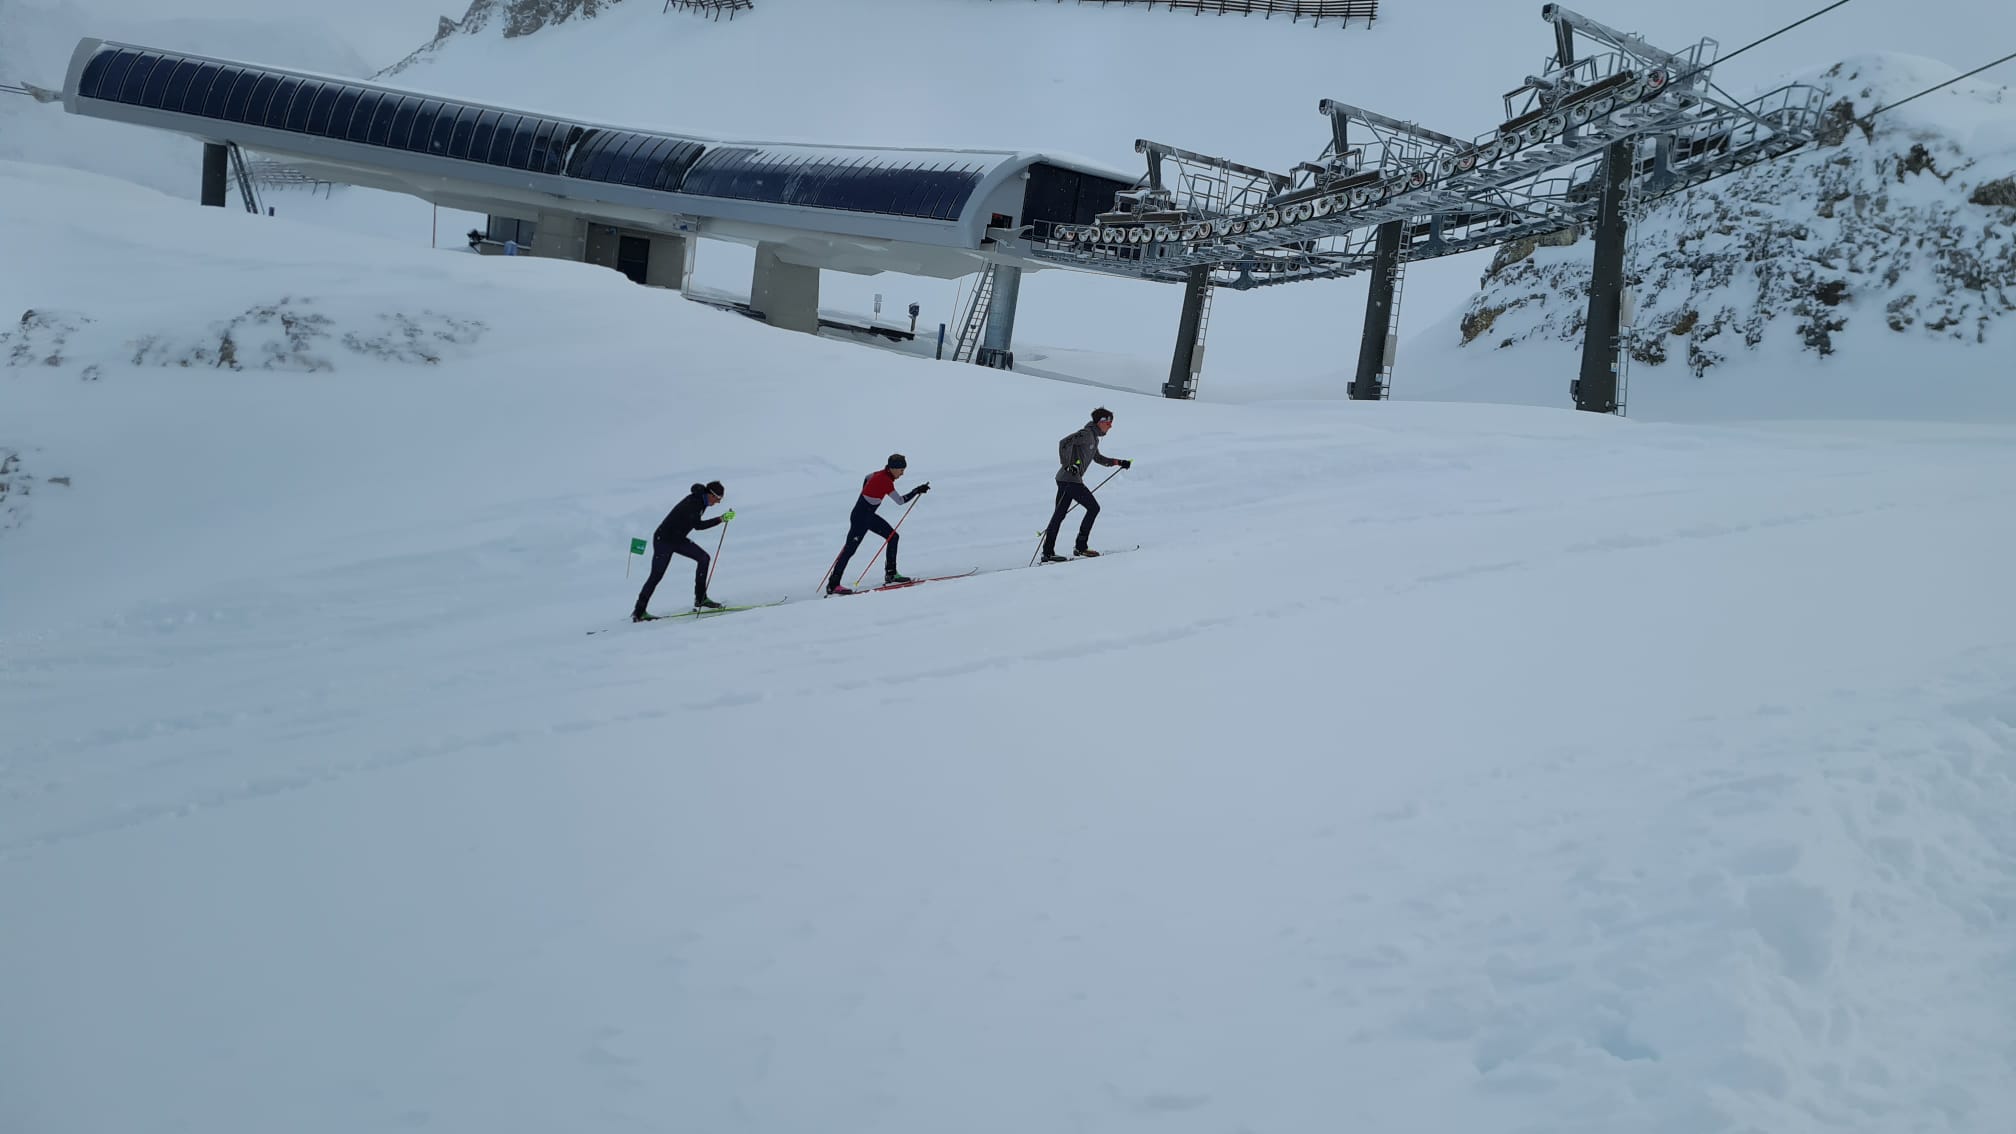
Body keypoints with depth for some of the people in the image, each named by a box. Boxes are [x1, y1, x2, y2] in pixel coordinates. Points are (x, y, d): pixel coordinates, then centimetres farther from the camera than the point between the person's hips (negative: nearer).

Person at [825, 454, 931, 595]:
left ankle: (891, 574, 14)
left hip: (869, 515, 10)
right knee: (850, 549, -8)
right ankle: (833, 585, -6)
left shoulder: (881, 474, 5)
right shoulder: (885, 480, -22)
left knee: (893, 537, 9)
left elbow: (866, 478, 25)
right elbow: (900, 500, -22)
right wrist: (917, 491, -17)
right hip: (860, 517, -10)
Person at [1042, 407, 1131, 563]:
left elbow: (1097, 458, 36)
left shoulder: (1094, 437, 20)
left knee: (1059, 515, 8)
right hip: (1071, 479, -10)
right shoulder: (1087, 434, -11)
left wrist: (1118, 462, 29)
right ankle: (1080, 547, 1)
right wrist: (1067, 464, -24)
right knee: (1093, 508, -2)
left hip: (1065, 479, 10)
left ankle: (1048, 552, 8)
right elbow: (1064, 443, -21)